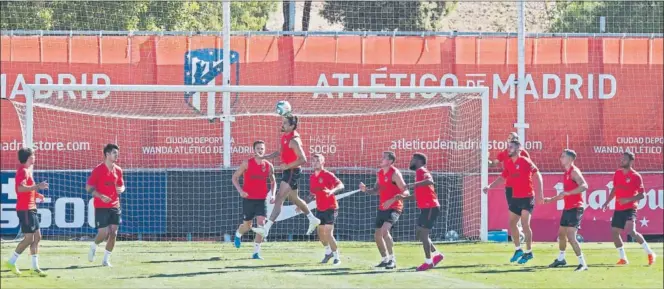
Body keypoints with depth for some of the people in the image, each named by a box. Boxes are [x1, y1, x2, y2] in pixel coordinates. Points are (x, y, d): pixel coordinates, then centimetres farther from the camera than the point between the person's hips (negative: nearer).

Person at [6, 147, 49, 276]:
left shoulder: (27, 170, 16)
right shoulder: (23, 171, -14)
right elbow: (20, 188, -29)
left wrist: (36, 194, 13)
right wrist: (38, 186, -33)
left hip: (30, 208, 10)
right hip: (25, 209, -10)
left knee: (37, 237, 9)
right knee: (29, 238, -8)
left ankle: (35, 267, 11)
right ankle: (12, 262, 1)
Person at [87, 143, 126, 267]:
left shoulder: (118, 170, 8)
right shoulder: (98, 170, -8)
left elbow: (121, 185, 21)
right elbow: (88, 187, -7)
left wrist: (121, 189, -4)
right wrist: (101, 196, -21)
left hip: (114, 206, 5)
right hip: (101, 207, -5)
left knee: (113, 233, 0)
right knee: (103, 233, -9)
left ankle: (106, 260, 10)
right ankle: (93, 247, 23)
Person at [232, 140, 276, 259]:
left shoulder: (268, 166, 3)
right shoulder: (247, 164, -5)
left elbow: (273, 181, 16)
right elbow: (235, 177, 0)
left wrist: (272, 195, 0)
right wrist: (240, 191, -15)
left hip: (261, 200, 2)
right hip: (248, 199, -1)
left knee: (261, 223, -14)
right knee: (247, 226, 8)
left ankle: (256, 252, -9)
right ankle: (238, 234, 46)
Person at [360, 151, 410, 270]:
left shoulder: (395, 173, -14)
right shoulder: (380, 173, 10)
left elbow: (406, 192, -17)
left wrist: (393, 200, -31)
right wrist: (366, 190, 2)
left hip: (394, 208, -8)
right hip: (382, 208, 8)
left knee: (385, 230, -28)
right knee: (377, 235, 11)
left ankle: (392, 259, -20)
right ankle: (385, 259, 29)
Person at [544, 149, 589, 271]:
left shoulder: (574, 171, -14)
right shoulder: (566, 173, 16)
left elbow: (584, 186, -30)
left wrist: (567, 193, -36)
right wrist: (551, 199, 32)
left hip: (575, 208, -10)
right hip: (568, 208, 10)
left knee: (571, 236, -17)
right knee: (561, 234, 21)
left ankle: (582, 263, -14)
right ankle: (561, 259, 40)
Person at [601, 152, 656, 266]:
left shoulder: (636, 176, -9)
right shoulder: (617, 174, 9)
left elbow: (642, 195, -10)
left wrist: (628, 200, -22)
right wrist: (607, 202, 16)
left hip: (629, 208, -7)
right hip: (618, 209, 7)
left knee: (631, 231, -23)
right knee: (614, 232, 4)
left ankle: (650, 253, -11)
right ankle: (623, 258, 17)